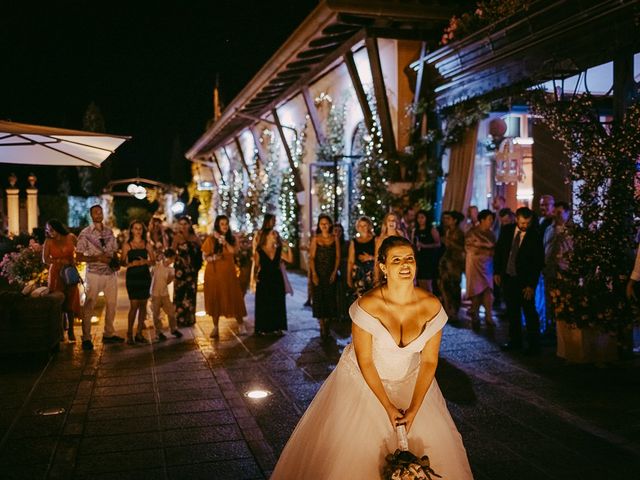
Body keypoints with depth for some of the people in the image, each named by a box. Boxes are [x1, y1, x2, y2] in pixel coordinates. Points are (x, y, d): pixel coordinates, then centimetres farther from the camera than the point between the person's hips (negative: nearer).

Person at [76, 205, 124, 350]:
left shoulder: (109, 231, 8)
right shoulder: (85, 234, -5)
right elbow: (79, 257, -7)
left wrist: (116, 261, -5)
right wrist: (98, 258, -17)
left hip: (110, 273, 5)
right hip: (94, 274, -5)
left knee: (111, 304, 11)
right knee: (89, 306, -1)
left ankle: (109, 334, 26)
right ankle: (86, 338, 8)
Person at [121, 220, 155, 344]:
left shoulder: (147, 245, 9)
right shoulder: (127, 245, 4)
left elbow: (153, 260, 8)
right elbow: (123, 262, 2)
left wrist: (145, 262, -11)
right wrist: (132, 264, -16)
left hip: (145, 276, 3)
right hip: (132, 277, -3)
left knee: (143, 305, 4)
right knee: (134, 305, -9)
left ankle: (139, 333, 13)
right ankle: (129, 334, 0)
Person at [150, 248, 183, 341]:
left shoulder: (171, 269, 0)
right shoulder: (156, 265, -9)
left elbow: (167, 282, 2)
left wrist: (172, 277, -12)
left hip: (165, 293, 3)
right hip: (155, 294, -3)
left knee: (171, 311, 5)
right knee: (156, 314, 5)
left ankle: (174, 329, 23)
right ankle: (159, 332, 17)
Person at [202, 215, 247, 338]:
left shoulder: (231, 238, 6)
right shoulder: (210, 239, -1)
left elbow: (232, 251, -10)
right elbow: (205, 256, 0)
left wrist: (224, 241, -18)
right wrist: (213, 258, -20)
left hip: (229, 273, 1)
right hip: (214, 273, -1)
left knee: (233, 298, -2)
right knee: (215, 300, 4)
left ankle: (241, 325, 7)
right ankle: (216, 327, 12)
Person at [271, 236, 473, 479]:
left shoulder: (432, 306, -18)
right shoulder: (367, 305, -26)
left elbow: (429, 361, -10)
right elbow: (364, 361, -17)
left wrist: (413, 410, -14)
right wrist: (388, 407, -15)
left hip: (411, 382, 3)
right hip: (365, 380, -3)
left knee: (429, 447, 8)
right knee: (356, 449, 3)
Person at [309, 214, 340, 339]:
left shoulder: (334, 239, 4)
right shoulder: (316, 239, 2)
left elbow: (338, 257, 3)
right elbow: (311, 257, -2)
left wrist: (334, 272, -8)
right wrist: (314, 274, -11)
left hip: (330, 273, 1)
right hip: (318, 273, -1)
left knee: (329, 298, 3)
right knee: (319, 298, -3)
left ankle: (327, 323, 12)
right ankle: (322, 326, 1)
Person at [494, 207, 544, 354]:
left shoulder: (535, 236, -14)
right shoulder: (507, 230, -1)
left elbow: (538, 262, -12)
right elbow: (498, 251, 9)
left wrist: (531, 285, -16)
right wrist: (497, 272, 4)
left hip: (524, 281, -4)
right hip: (507, 277, 5)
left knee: (530, 313, 1)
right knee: (512, 312, 12)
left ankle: (534, 345, 9)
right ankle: (515, 341, 23)